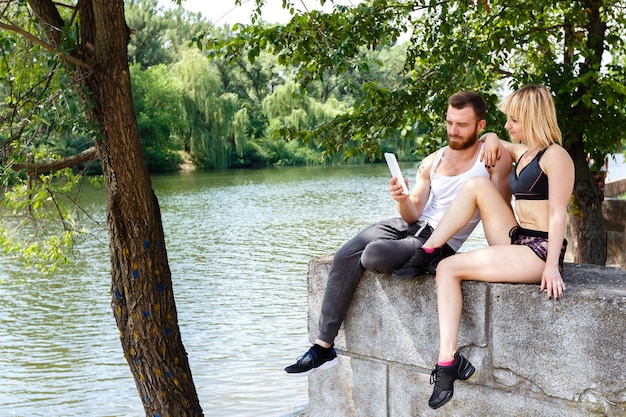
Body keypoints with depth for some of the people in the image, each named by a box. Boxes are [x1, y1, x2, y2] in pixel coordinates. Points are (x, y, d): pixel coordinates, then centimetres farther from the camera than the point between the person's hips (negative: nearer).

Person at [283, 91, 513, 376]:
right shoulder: (431, 163, 13)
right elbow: (412, 214, 8)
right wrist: (402, 200, -12)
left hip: (440, 243, -6)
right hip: (412, 225, 6)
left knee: (374, 254, -31)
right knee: (343, 257, -15)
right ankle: (324, 347, -11)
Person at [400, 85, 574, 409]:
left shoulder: (555, 156, -10)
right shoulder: (522, 151, 17)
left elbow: (558, 215, -18)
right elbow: (491, 139, 39)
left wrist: (552, 266, -25)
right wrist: (491, 139, 14)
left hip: (538, 253, -8)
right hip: (516, 242, 8)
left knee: (449, 268, -17)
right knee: (477, 185, -6)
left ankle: (448, 362, -16)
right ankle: (426, 251, -11)